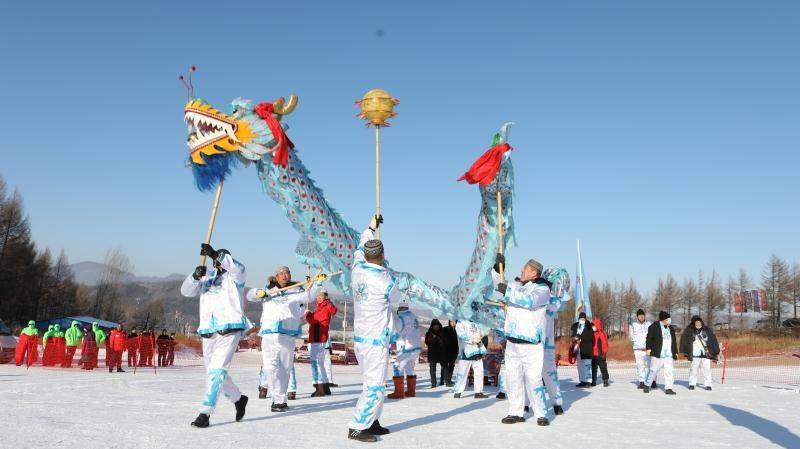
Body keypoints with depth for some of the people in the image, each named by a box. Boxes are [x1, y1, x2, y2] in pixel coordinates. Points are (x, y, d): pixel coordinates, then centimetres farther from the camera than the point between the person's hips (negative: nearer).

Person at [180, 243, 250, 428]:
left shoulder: (234, 277, 4)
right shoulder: (207, 278, 17)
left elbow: (239, 269, -20)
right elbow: (186, 291, 5)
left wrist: (216, 254, -26)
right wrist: (196, 276, -16)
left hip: (230, 330, -6)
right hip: (208, 331, 6)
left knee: (216, 371, -16)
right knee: (214, 373, 16)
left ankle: (205, 414, -14)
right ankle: (239, 399, 37)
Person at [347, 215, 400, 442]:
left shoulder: (356, 270, 0)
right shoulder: (386, 279, -16)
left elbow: (360, 247, 22)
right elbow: (395, 299, 6)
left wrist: (371, 227, 36)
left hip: (360, 336, 8)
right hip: (376, 339, -8)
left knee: (372, 380, 17)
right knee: (374, 385, -4)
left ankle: (371, 422, 22)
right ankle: (357, 427, -7)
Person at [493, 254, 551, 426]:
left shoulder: (542, 288, -7)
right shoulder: (516, 284, 12)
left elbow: (530, 300, -26)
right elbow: (500, 284, 26)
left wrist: (508, 291, -21)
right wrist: (498, 267, 10)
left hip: (531, 344, -6)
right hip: (512, 341, 6)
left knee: (533, 379, -9)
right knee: (513, 378, 8)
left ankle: (541, 414, 4)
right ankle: (516, 413, 18)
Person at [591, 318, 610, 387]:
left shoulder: (602, 333, -9)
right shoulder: (592, 334, 12)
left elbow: (605, 344, -11)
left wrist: (604, 352, -14)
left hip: (600, 355, -7)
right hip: (593, 355, 7)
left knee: (603, 368, 0)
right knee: (593, 368, 11)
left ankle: (605, 381, 8)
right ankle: (593, 381, 19)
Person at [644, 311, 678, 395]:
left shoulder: (670, 328, 17)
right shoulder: (654, 326, -2)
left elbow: (674, 341, 23)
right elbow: (649, 338, -5)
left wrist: (675, 352, 21)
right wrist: (648, 348, -13)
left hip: (669, 355, 5)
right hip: (657, 354, -5)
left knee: (669, 371, -2)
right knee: (653, 370, 1)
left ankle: (669, 388, 2)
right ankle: (647, 385, 17)